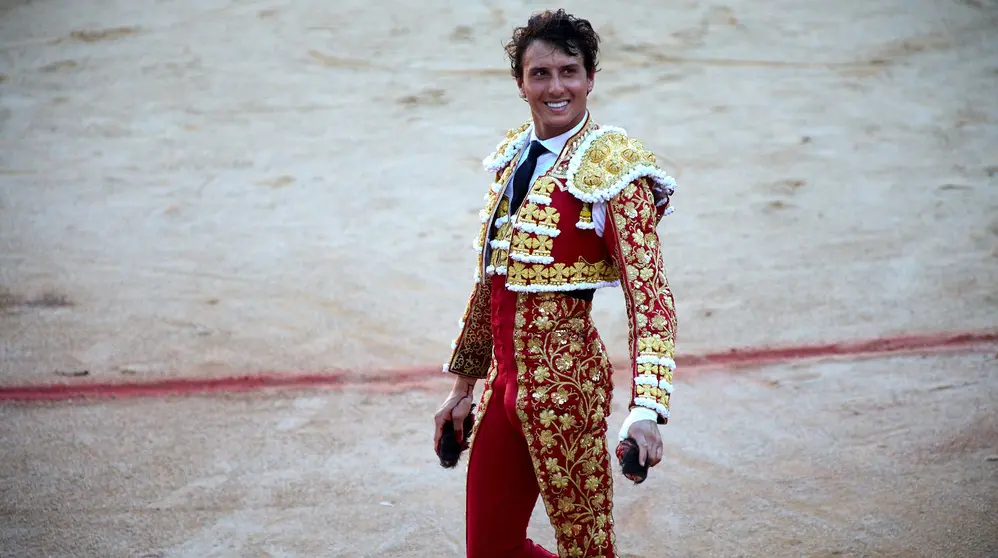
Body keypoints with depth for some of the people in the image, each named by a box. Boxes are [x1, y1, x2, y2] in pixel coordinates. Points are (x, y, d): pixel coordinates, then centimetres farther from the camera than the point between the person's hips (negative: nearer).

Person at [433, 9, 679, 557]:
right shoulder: (514, 155, 9)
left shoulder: (612, 171, -12)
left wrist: (646, 408, -29)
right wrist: (464, 383, 19)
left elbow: (649, 295, -18)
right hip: (503, 377, 7)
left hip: (563, 378, -7)